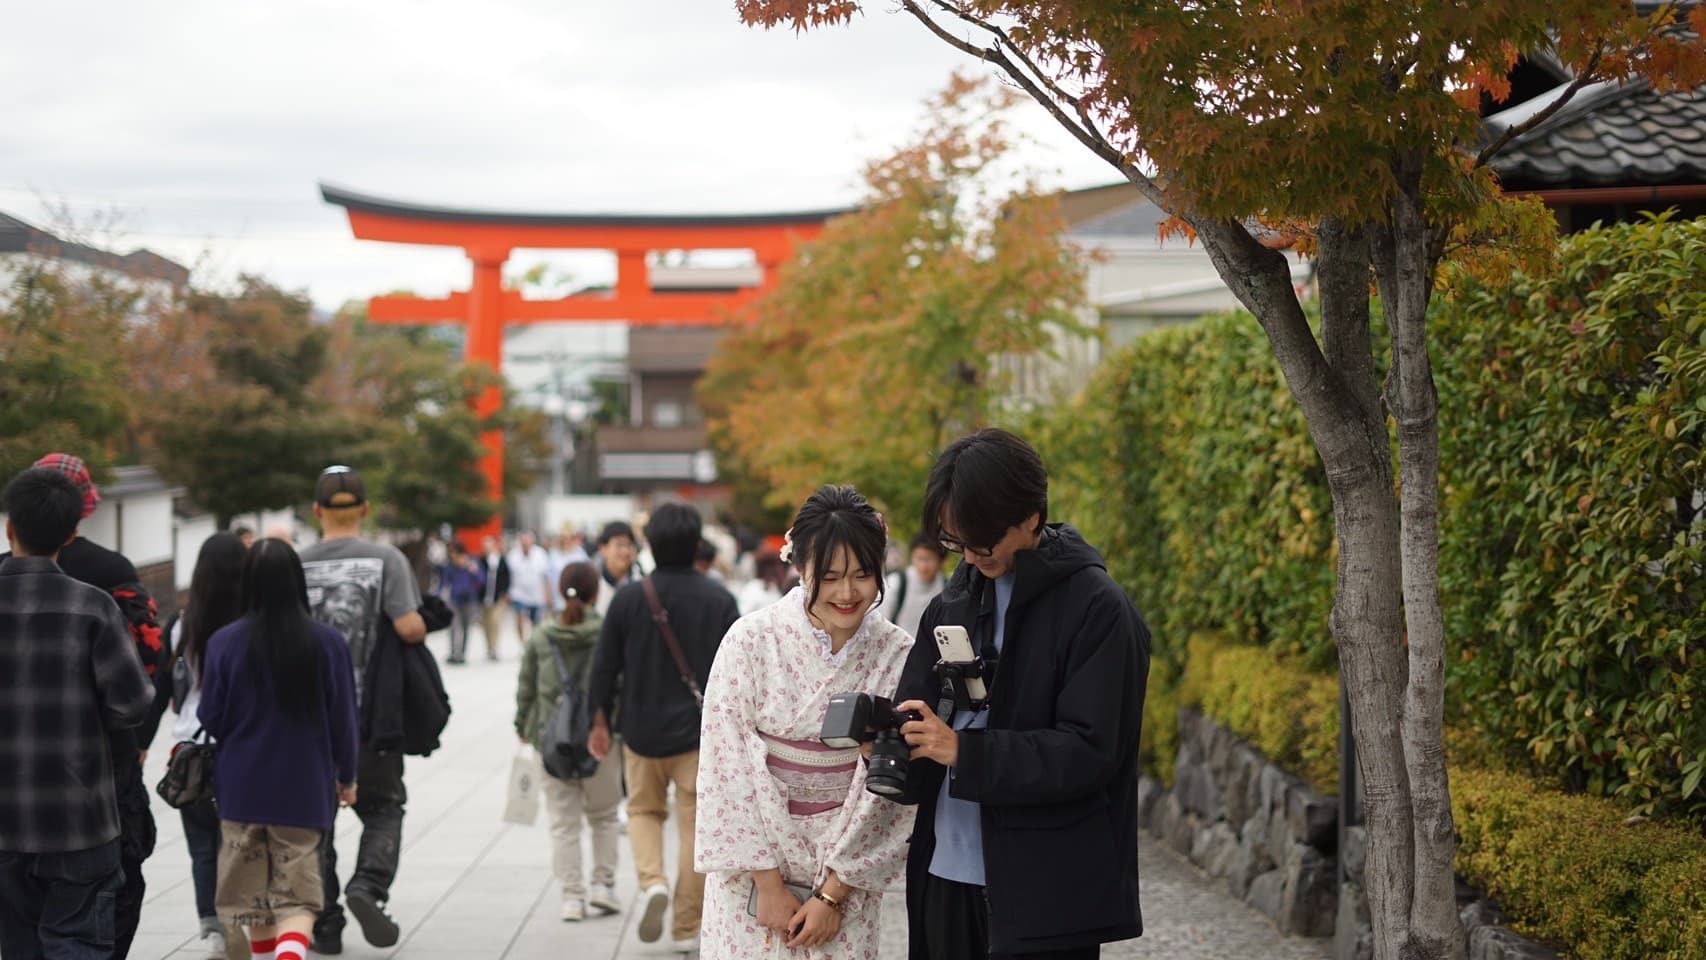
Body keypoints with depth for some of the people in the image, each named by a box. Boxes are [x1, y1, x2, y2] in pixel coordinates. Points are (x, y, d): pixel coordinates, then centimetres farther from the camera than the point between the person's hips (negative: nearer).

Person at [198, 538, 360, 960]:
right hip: (304, 790, -1)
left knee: (254, 890, 17)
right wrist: (347, 777, 13)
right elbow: (344, 721, -2)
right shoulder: (327, 642, -9)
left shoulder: (224, 642, -10)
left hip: (242, 788, 1)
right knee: (297, 895, 3)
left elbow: (210, 719, -4)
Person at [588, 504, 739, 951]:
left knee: (644, 809, 21)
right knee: (696, 829, 7)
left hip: (642, 730, 1)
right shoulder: (719, 600, -6)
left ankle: (651, 881, -5)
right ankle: (686, 928, 9)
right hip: (701, 732, -1)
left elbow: (604, 666, -1)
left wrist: (600, 721, 11)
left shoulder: (628, 598, -5)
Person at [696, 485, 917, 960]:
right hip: (752, 868, -1)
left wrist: (834, 893, -7)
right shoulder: (751, 640, -10)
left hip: (847, 874, 1)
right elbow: (731, 767, -9)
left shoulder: (898, 656, -6)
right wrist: (770, 883, -9)